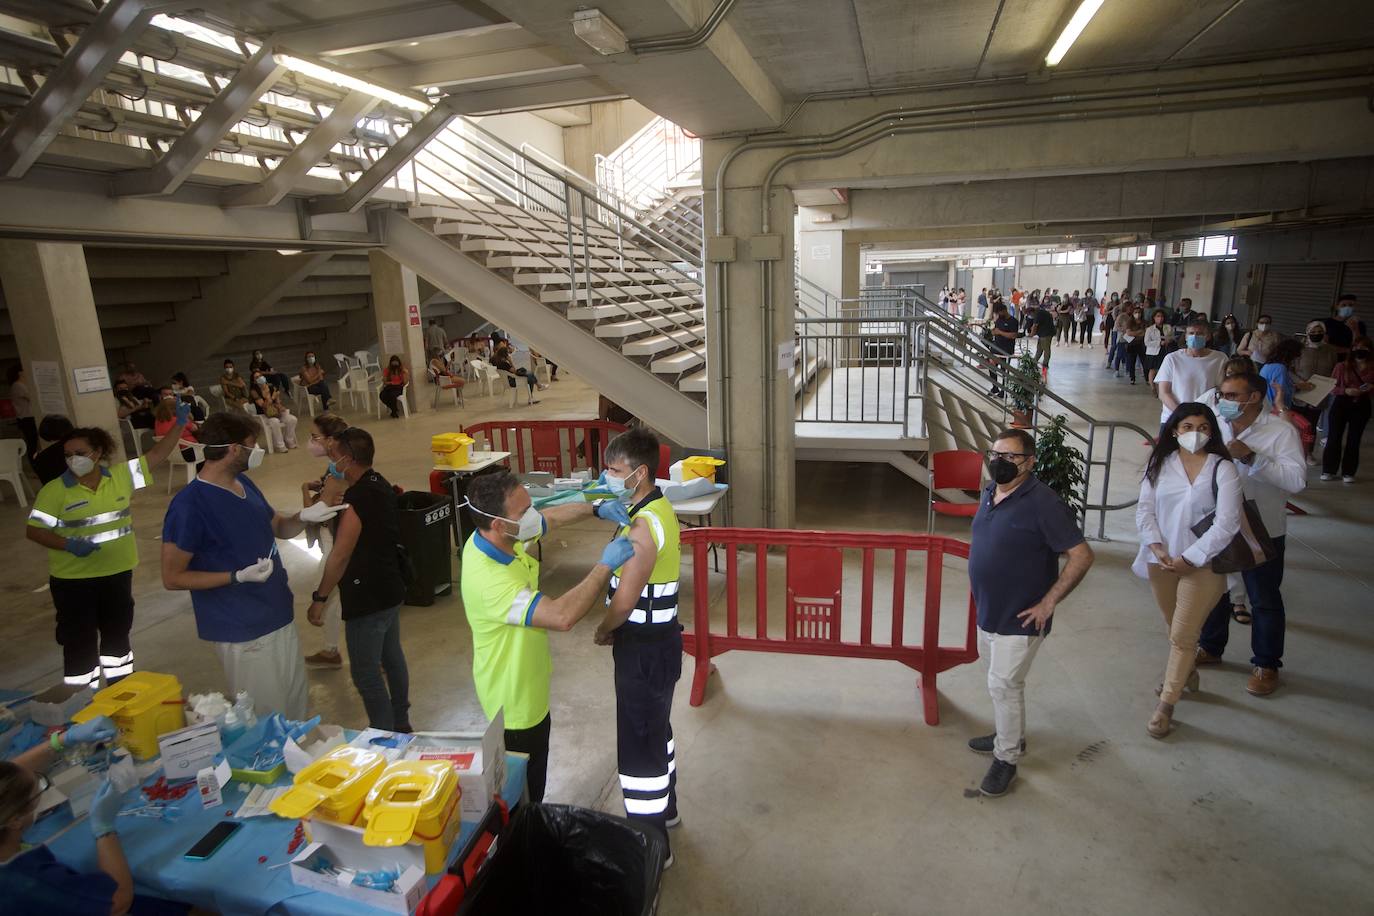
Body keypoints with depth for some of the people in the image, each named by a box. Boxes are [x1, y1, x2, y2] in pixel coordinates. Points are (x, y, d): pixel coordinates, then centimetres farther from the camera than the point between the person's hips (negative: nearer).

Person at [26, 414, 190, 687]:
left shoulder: (120, 474, -3)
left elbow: (156, 455, -1)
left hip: (118, 571, 4)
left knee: (117, 631, 19)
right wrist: (68, 545, -26)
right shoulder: (55, 490, -11)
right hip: (74, 579, -3)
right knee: (80, 639, 5)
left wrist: (179, 425, -10)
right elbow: (34, 531, -10)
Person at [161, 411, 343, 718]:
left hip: (280, 616, 8)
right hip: (242, 631, -8)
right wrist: (239, 576, -25)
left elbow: (278, 527, 15)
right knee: (267, 720, 5)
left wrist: (304, 516, -7)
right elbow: (172, 578, -15)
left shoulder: (244, 483, 4)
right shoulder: (189, 506, -21)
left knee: (295, 703, 21)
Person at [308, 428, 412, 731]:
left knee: (365, 672, 4)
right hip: (390, 590, 10)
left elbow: (339, 556, -23)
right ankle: (401, 725, 35)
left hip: (367, 598, -10)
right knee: (392, 657, 21)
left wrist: (319, 598, -15)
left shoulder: (357, 499, -25)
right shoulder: (380, 485, 4)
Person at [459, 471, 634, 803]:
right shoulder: (487, 580, -40)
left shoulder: (503, 537, -12)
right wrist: (605, 565, -35)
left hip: (531, 688, 9)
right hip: (514, 701, -9)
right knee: (522, 791, 16)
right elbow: (562, 615, -46)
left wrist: (597, 508, -11)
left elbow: (553, 516, 6)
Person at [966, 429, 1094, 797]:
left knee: (1004, 684, 1)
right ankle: (1010, 734, 42)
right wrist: (983, 597, 14)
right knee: (1002, 681, 22)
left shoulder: (1042, 502, -21)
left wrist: (1048, 603, -19)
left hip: (1019, 617, -7)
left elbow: (1081, 555, -19)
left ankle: (1006, 758, 19)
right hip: (988, 611, 8)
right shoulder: (989, 494, 3)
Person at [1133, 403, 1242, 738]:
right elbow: (1145, 509, 0)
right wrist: (1156, 547, -14)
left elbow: (1226, 524, -15)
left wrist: (1189, 559, -17)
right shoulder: (1160, 464, 0)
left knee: (1182, 637, -3)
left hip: (1202, 564, -4)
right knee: (1176, 629, 21)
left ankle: (1166, 705, 10)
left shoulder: (1222, 469, -10)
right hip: (1161, 560, 4)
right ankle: (1187, 675, 48)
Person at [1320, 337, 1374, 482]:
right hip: (1341, 404, -1)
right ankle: (1329, 470, 10)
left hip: (1361, 406, 1)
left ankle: (1348, 472, 12)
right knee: (1334, 437, 1)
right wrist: (1345, 390, -19)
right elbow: (1332, 388, -2)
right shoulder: (1342, 366, -2)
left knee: (1354, 439, 5)